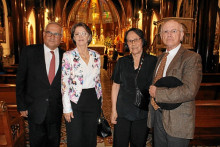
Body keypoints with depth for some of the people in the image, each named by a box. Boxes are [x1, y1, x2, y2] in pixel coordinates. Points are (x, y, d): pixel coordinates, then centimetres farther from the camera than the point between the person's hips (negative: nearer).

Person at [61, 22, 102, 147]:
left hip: (93, 100, 4)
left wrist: (100, 101, 11)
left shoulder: (96, 56, 6)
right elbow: (64, 84, -9)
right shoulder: (68, 56, -6)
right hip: (75, 101, -3)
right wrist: (67, 108, -12)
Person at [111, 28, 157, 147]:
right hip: (122, 112, 1)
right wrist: (113, 110, 3)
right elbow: (115, 86, 6)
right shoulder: (122, 62, 3)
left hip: (143, 113, -1)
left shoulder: (153, 61, -3)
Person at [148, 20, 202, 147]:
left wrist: (157, 93, -18)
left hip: (178, 121, -6)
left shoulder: (192, 58, -13)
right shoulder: (161, 57, 12)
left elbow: (189, 91, -23)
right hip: (157, 117, 7)